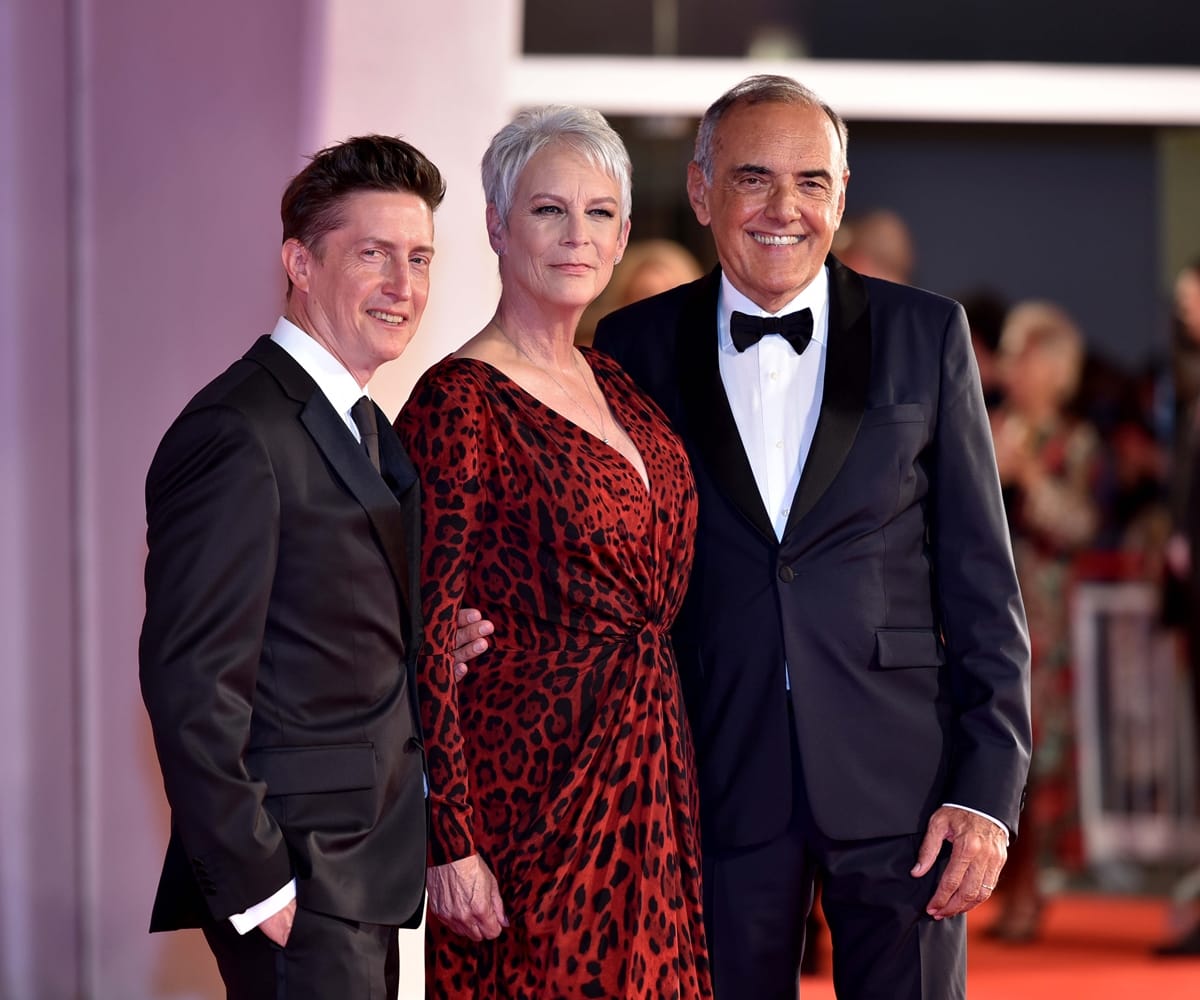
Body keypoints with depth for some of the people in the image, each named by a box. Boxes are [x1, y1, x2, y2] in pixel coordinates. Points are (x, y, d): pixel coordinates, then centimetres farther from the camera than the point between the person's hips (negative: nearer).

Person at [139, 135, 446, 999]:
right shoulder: (239, 436, -15)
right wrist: (256, 885, -20)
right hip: (296, 876, -9)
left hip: (368, 863, 9)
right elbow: (191, 683, -19)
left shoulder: (369, 427, 15)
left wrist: (428, 655, 0)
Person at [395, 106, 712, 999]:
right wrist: (451, 843, -18)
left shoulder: (616, 386, 12)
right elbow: (427, 639, -14)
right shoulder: (459, 403, -11)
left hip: (649, 783, 7)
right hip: (533, 783, -7)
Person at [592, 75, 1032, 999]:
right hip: (719, 782, 1)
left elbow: (982, 578, 2)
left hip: (901, 780, 0)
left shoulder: (926, 335, 4)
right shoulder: (638, 349, 5)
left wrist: (989, 786, -5)